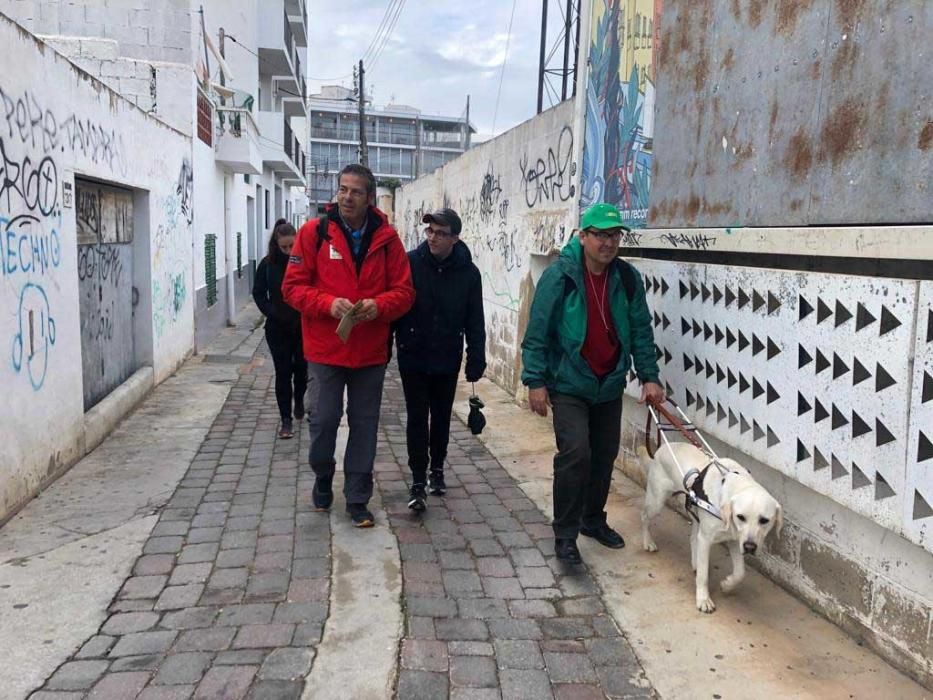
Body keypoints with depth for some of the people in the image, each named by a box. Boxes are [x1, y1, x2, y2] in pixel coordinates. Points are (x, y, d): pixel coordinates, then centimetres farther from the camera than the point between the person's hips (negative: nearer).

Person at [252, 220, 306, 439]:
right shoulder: (268, 264, -4)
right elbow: (258, 293, 4)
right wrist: (272, 313, -7)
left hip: (304, 326, 0)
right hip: (278, 328, 0)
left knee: (301, 368, 15)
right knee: (283, 372, 2)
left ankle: (299, 400, 44)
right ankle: (286, 419, 9)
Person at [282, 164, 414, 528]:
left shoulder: (387, 238, 0)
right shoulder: (314, 232, -4)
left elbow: (404, 291, 1)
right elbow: (293, 287, -4)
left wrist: (379, 305, -19)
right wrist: (329, 303, -20)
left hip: (371, 351, 2)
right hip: (325, 348, -1)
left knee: (364, 425, 9)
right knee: (323, 420, 4)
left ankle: (357, 500, 23)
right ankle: (322, 480, 34)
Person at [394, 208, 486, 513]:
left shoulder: (468, 272, -4)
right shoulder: (410, 263, -10)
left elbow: (475, 320, 0)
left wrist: (476, 358, -3)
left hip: (448, 359, 2)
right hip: (413, 357, -2)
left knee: (441, 417, 16)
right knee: (417, 417, 0)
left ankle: (437, 468, 34)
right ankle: (418, 481, 7)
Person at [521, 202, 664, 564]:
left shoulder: (628, 278, 0)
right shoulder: (560, 275, -12)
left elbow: (641, 330, 5)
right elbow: (537, 332, -10)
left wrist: (649, 376, -1)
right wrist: (535, 381, -13)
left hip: (610, 386, 5)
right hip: (569, 385, -5)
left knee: (605, 454, 12)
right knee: (575, 453, -14)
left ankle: (593, 519, 32)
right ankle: (565, 533, -1)